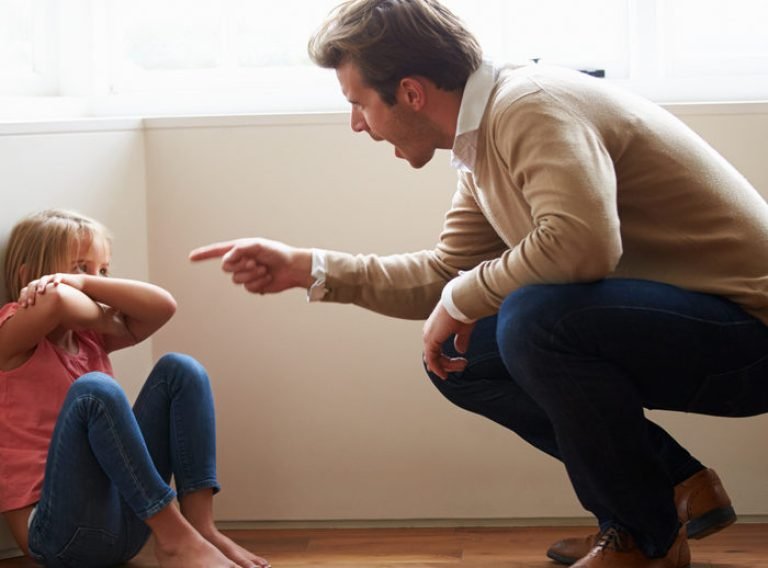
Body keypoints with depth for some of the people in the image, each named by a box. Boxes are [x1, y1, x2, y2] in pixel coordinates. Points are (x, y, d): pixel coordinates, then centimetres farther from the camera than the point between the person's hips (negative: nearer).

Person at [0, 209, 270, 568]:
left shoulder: (91, 336, 16)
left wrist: (84, 283, -8)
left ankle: (202, 527, -14)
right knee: (94, 390, -30)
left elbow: (163, 306, 0)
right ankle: (175, 538, -24)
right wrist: (101, 310, -4)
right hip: (59, 531, -7)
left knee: (180, 369, -2)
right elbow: (57, 300, -25)